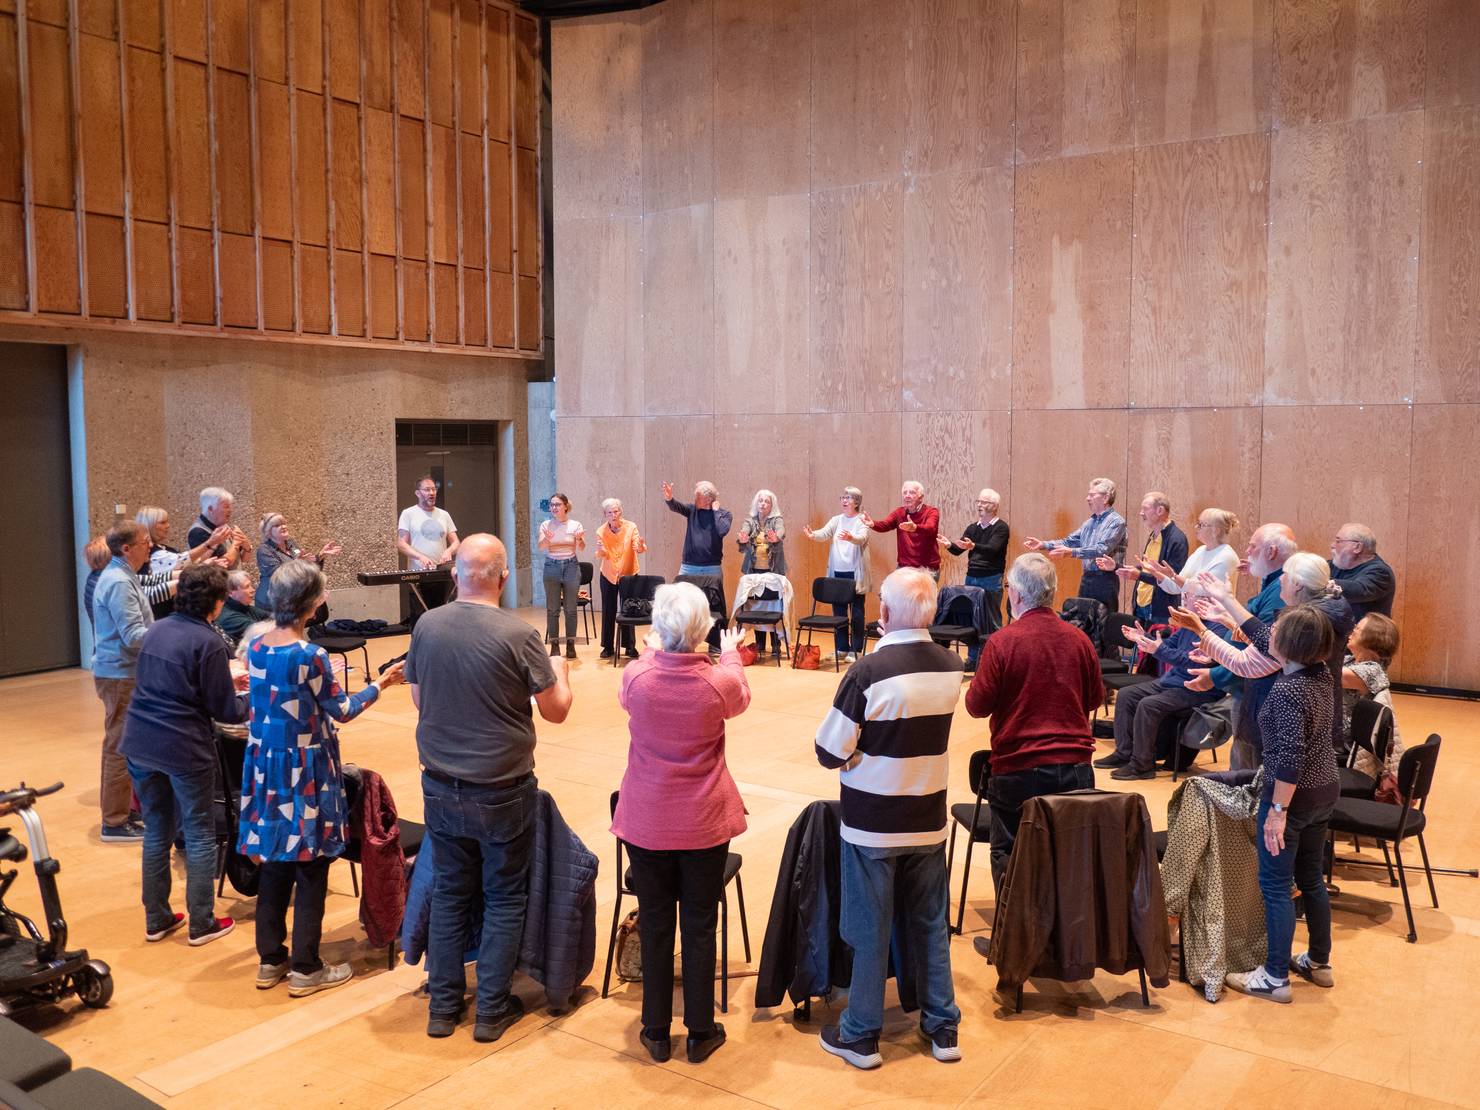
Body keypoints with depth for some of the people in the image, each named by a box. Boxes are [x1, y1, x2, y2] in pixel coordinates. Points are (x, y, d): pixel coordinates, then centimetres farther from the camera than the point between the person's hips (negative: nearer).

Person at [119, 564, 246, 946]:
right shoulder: (208, 643, -14)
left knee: (156, 831, 17)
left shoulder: (155, 630, 7)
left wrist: (224, 678, 24)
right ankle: (202, 924, 13)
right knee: (200, 835, 7)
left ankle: (156, 919, 25)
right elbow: (226, 711, -10)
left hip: (140, 744, 7)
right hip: (184, 749, -7)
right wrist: (254, 698, 9)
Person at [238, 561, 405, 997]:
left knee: (274, 865, 16)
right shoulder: (310, 656, -19)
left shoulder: (256, 648, 1)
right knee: (310, 871, 5)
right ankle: (305, 969, 13)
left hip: (266, 764, 7)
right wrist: (381, 684, 3)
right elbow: (343, 711, -9)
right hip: (305, 770, -7)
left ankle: (270, 960, 26)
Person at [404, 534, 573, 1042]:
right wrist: (558, 670, 11)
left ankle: (443, 1006, 26)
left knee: (449, 893, 17)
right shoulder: (518, 635, -19)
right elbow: (556, 710, -8)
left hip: (440, 788, 4)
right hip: (502, 792, -4)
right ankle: (492, 1010, 20)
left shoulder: (426, 626, -6)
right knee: (504, 899, 12)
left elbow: (419, 700, 8)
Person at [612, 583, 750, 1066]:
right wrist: (731, 654, 27)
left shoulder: (637, 676, -15)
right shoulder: (720, 683, -17)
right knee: (700, 927, 12)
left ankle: (657, 1033, 25)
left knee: (654, 924, 14)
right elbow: (741, 699, 9)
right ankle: (701, 1033, 23)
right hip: (704, 824, -1)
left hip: (646, 821, 1)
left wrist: (653, 652, 27)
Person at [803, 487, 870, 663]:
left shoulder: (862, 521, -4)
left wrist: (850, 538, -44)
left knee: (856, 613, 0)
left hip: (855, 573, -4)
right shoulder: (837, 520, 10)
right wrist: (813, 535, -28)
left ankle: (855, 650, 8)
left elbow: (862, 538, -22)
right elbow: (824, 533, -6)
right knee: (838, 611, 9)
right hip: (838, 572, 5)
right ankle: (841, 648, 19)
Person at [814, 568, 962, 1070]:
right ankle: (943, 1027, 28)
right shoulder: (952, 667, -5)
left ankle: (861, 1035, 21)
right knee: (930, 922, 17)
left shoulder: (868, 672, -22)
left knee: (870, 928, 8)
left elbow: (829, 753, -16)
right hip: (929, 817, 5)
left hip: (872, 822, -4)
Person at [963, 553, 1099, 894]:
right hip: (1076, 767, 4)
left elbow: (977, 705, -8)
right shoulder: (1079, 638, -1)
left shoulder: (1002, 642, -14)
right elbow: (1095, 698, 12)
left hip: (1018, 768, -4)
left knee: (1008, 855, 12)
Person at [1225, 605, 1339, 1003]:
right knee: (1311, 878, 21)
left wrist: (1277, 810, -22)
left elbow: (1290, 758, -28)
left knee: (1275, 886, 3)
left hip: (1293, 796, -9)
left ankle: (1276, 978, 10)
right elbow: (1263, 644, 14)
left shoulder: (1287, 691, -25)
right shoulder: (1320, 675, 1)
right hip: (1325, 790, 9)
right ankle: (1319, 963, 33)